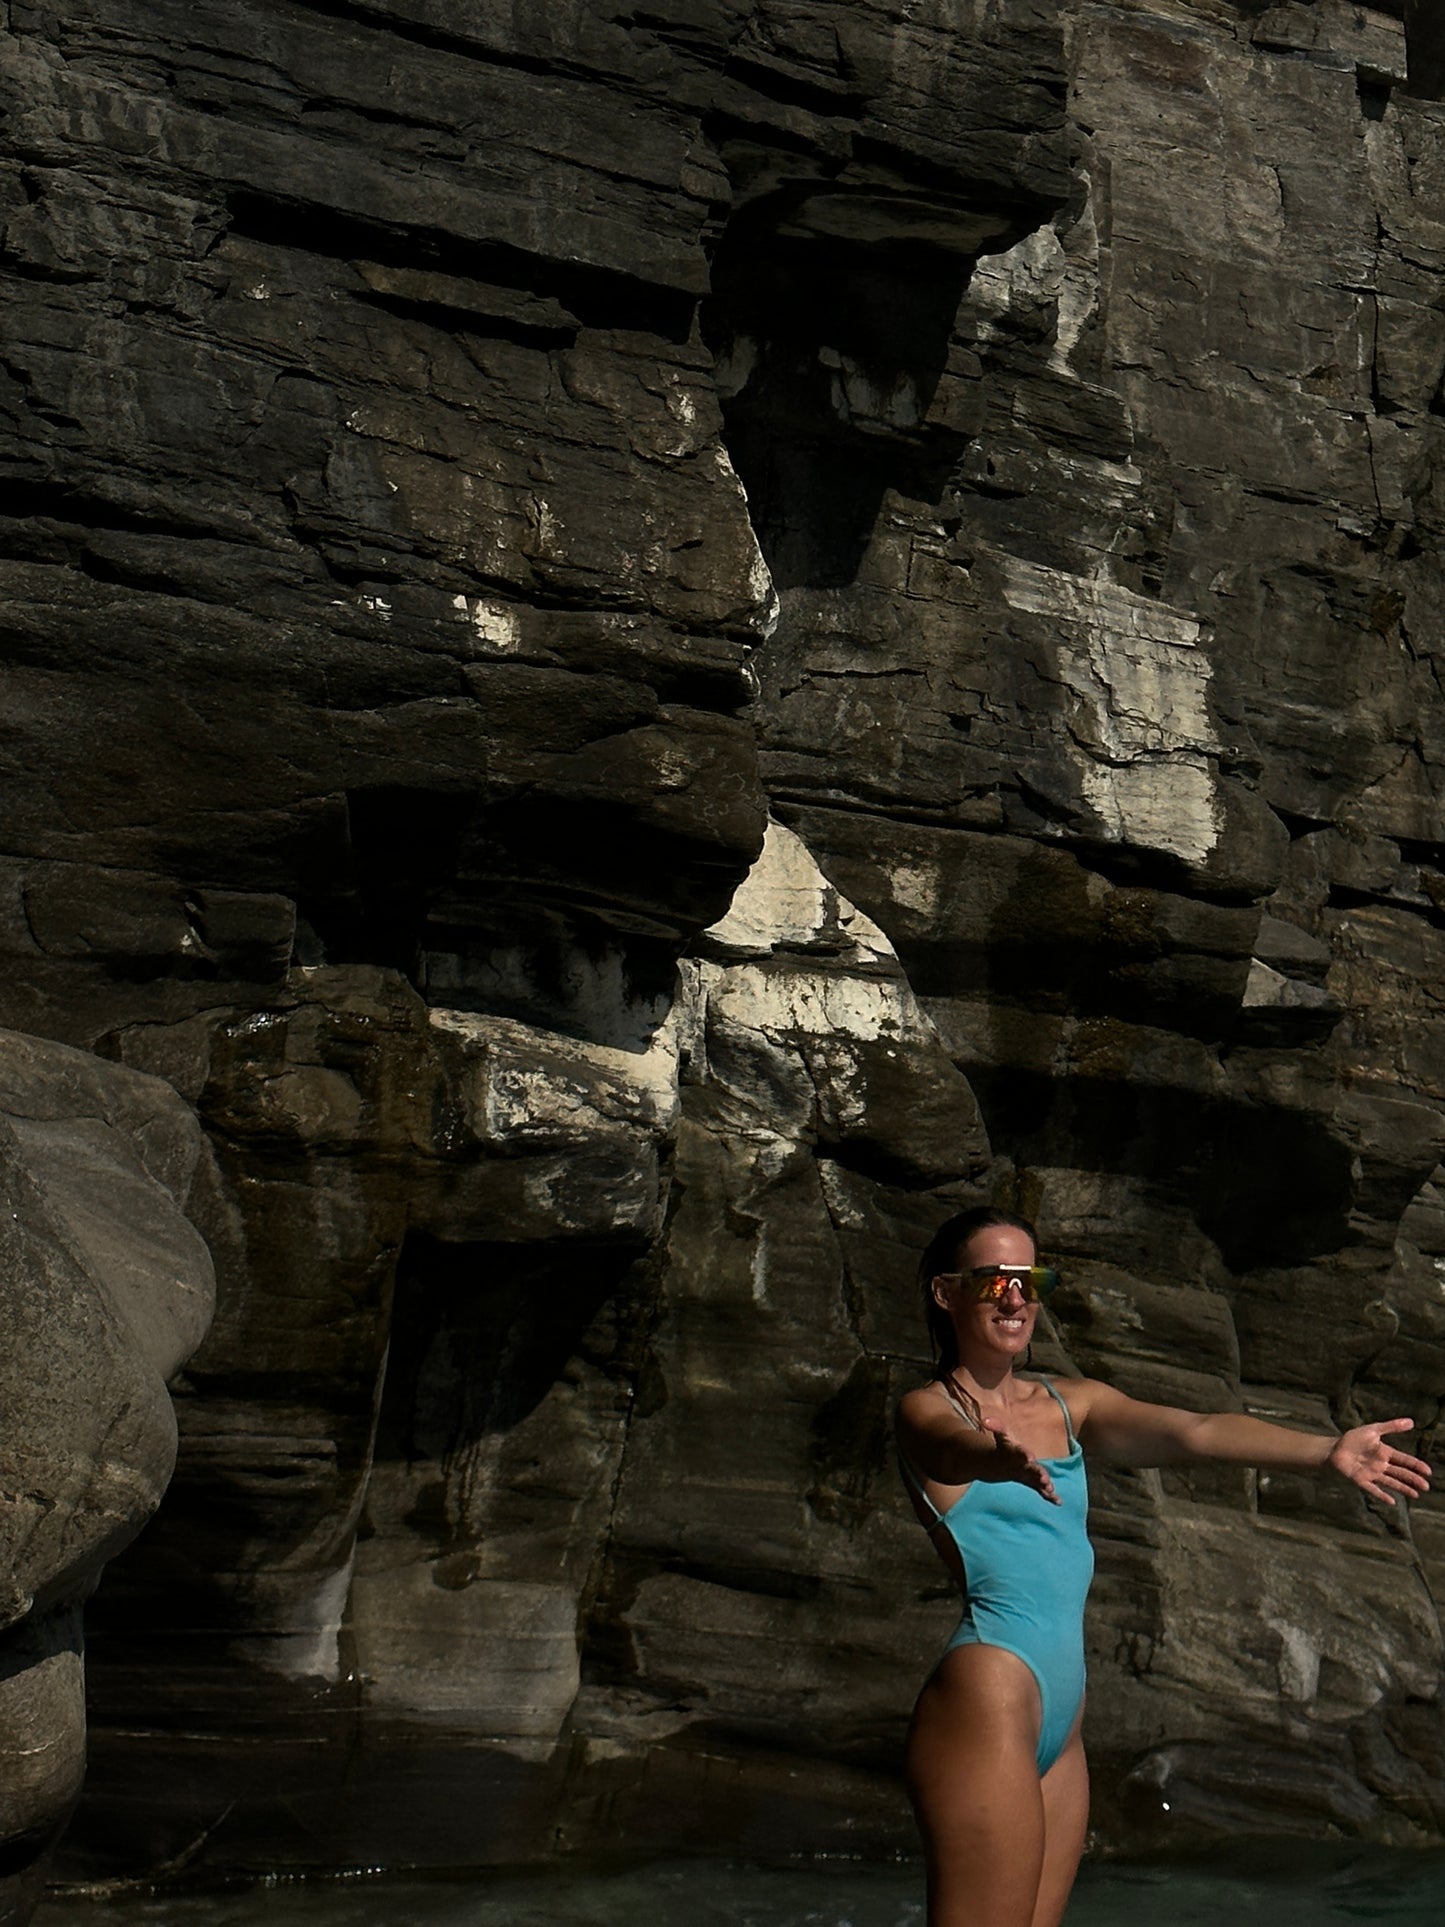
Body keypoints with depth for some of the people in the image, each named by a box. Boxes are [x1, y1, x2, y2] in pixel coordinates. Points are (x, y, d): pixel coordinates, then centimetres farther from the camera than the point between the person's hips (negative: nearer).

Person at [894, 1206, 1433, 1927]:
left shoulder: (1073, 1405, 15)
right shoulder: (925, 1411, -3)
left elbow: (1194, 1431, 1)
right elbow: (956, 1447, -26)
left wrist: (1325, 1449, -13)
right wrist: (1003, 1459, -50)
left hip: (1059, 1728, 7)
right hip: (984, 1699, -7)